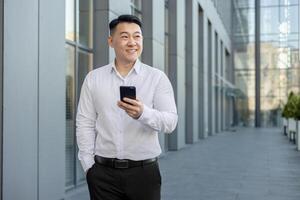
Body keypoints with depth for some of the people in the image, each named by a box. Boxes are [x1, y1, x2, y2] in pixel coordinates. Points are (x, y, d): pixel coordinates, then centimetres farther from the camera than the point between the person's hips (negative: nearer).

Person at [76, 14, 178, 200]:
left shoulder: (157, 78, 0)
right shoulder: (93, 78, 5)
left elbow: (170, 122, -9)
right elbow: (85, 124, 5)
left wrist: (143, 113, -26)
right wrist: (88, 165, -1)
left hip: (144, 171, -1)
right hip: (103, 172, 1)